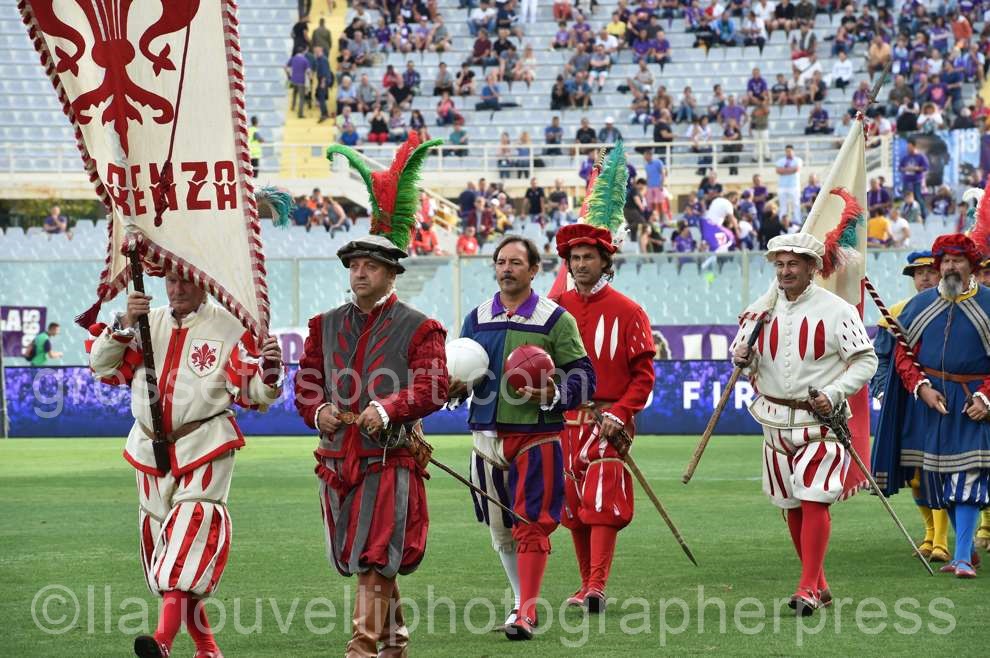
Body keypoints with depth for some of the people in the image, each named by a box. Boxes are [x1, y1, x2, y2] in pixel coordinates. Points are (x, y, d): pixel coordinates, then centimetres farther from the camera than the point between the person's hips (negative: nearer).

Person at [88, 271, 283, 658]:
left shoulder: (229, 328, -1)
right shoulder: (148, 322, 11)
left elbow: (253, 394, -3)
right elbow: (104, 366, 6)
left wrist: (268, 370, -24)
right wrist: (123, 325, -9)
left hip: (205, 448, -5)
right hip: (149, 449, 6)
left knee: (194, 526, -20)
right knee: (158, 535, 8)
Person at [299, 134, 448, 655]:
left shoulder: (419, 329, -1)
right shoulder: (325, 326, 13)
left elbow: (432, 387, -10)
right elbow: (306, 383, 12)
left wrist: (388, 408, -26)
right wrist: (318, 411, -10)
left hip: (391, 459, -5)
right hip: (338, 458, 5)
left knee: (374, 562, -12)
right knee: (365, 564, 14)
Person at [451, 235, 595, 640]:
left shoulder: (556, 320, -2)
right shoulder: (477, 319, 10)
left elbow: (584, 379, -2)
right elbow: (460, 373, 17)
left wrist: (553, 394, -21)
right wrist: (456, 388, -5)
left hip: (538, 436, -5)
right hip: (488, 435, 5)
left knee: (531, 526, -9)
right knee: (500, 528, 11)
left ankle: (526, 615, -8)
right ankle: (525, 602, 27)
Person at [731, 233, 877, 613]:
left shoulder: (837, 311, -7)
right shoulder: (761, 310, 7)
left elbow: (866, 361, -6)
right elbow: (744, 359, 15)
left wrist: (833, 393, -19)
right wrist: (742, 358, -9)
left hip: (820, 421, -5)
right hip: (775, 420, 5)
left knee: (815, 502, -13)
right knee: (792, 506, 9)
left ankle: (808, 588, -11)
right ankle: (819, 585, 21)